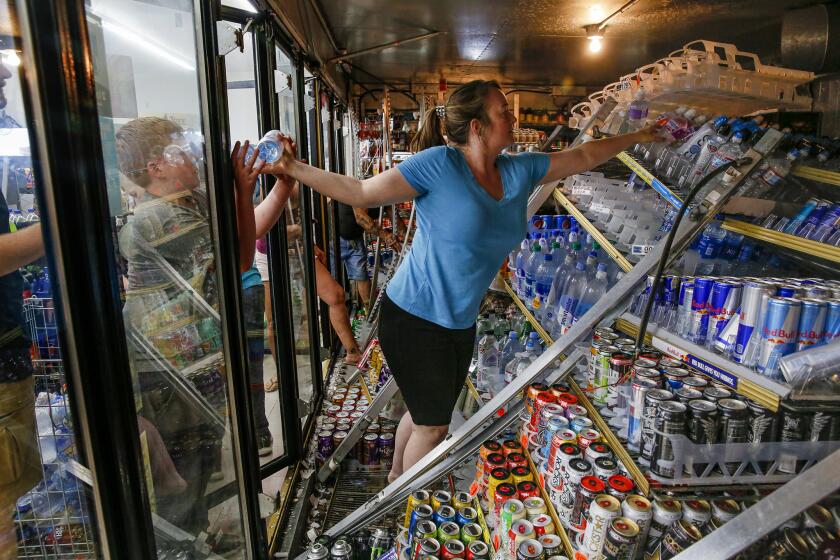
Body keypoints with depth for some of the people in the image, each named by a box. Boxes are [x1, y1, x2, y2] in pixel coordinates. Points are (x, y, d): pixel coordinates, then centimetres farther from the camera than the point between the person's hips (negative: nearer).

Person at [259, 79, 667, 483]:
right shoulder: (439, 164, -17)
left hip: (460, 324, 7)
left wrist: (635, 138, 24)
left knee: (426, 415, 22)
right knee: (433, 424, 8)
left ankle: (396, 478, 47)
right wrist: (293, 168, -19)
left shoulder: (519, 172, 3)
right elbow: (362, 193, -14)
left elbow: (582, 157, 17)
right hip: (414, 319, -7)